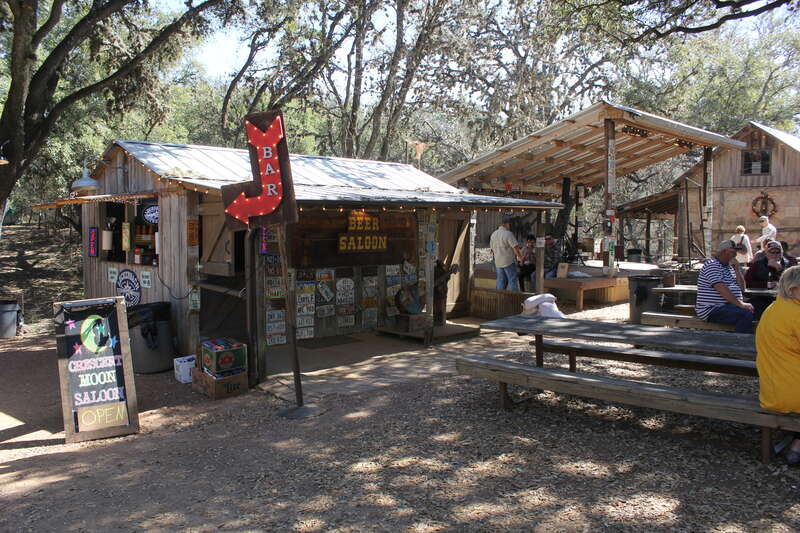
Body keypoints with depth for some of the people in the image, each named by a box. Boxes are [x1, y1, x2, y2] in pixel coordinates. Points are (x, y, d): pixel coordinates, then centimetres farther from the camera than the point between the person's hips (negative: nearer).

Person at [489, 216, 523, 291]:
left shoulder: (493, 234, 11)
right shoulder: (508, 234, -13)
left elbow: (492, 249, 18)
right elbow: (515, 247, -15)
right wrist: (520, 257, -1)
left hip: (498, 262, 7)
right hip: (509, 262, -7)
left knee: (501, 281, 10)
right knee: (513, 280, -1)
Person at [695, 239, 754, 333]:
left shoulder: (729, 267, 21)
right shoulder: (712, 265, -8)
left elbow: (741, 287, 18)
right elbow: (721, 289, -20)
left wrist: (737, 269, 5)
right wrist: (740, 303, -23)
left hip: (727, 306, 9)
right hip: (712, 310, -9)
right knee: (746, 314, -29)